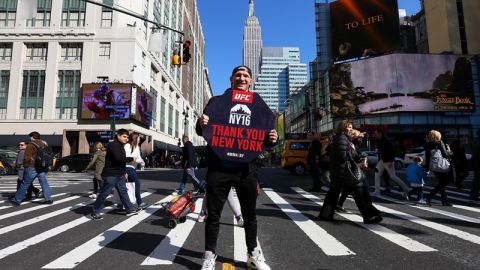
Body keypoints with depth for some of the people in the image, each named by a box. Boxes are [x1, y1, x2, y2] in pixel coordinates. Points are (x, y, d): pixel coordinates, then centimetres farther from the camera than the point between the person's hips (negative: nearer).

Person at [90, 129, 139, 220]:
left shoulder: (121, 146, 14)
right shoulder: (113, 145, -17)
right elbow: (119, 158, -29)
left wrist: (124, 171, 19)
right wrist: (131, 159, -17)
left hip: (120, 174, 10)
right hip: (111, 175, -9)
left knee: (123, 192, 12)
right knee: (104, 194, 1)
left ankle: (130, 209, 18)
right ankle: (94, 212, 15)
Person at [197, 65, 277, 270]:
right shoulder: (216, 101, 5)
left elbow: (263, 137, 11)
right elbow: (202, 132, 7)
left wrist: (271, 139, -13)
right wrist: (201, 124, -17)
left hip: (246, 169, 2)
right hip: (218, 168, -1)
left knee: (249, 215, 15)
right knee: (213, 215, 9)